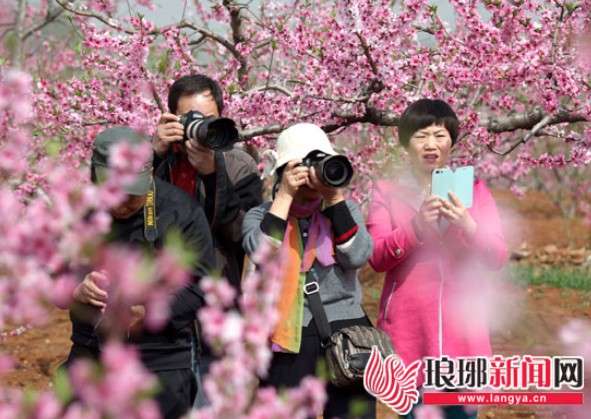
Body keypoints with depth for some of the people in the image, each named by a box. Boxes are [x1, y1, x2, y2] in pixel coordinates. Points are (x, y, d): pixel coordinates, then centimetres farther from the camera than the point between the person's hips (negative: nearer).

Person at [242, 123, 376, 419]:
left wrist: (335, 198, -10)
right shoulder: (261, 216, 5)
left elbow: (357, 256, -7)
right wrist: (285, 196, -13)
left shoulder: (346, 209, 10)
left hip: (344, 331, 1)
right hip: (287, 339, -1)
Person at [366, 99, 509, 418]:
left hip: (461, 329, 1)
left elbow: (498, 258, 1)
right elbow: (377, 258, -6)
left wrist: (468, 226, -18)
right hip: (408, 329, -1)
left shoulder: (473, 189, 10)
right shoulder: (387, 192, 5)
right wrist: (416, 226, -21)